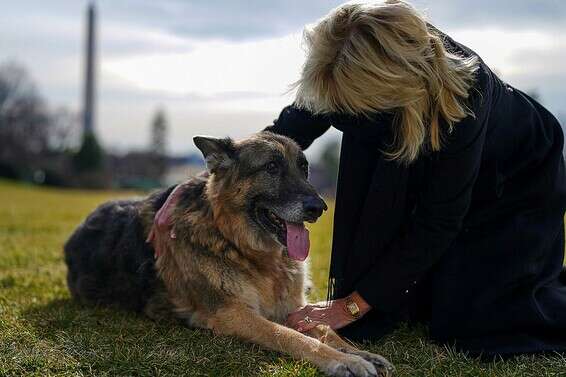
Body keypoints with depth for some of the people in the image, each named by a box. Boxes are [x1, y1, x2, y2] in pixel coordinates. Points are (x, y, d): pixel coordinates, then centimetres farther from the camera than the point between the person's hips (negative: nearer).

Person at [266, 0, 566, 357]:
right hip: (433, 174, 5)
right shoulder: (351, 67, -28)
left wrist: (352, 305, -30)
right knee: (413, 303, -8)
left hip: (519, 180, -5)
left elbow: (437, 222, -34)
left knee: (465, 321, -12)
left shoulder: (460, 94, -42)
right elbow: (294, 124, -8)